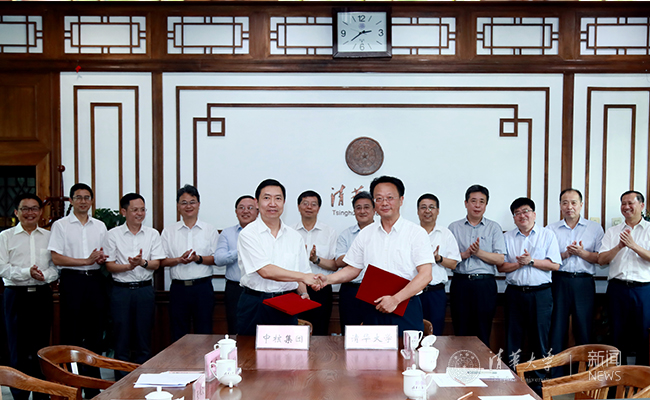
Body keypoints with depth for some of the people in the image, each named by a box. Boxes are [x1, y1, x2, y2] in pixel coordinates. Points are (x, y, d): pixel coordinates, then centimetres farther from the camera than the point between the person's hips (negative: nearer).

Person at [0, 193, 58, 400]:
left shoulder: (49, 236, 10)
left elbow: (57, 266, 5)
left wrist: (44, 275, -14)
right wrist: (27, 273, -18)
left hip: (42, 295, 2)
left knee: (42, 346, 7)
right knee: (18, 347, 0)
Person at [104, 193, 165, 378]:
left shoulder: (152, 234, 7)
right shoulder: (113, 234, 3)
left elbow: (156, 264, 1)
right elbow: (109, 265, 0)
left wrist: (142, 262, -20)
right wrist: (128, 266, -18)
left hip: (145, 290, 1)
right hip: (121, 290, -1)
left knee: (144, 339, 6)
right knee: (122, 340, 3)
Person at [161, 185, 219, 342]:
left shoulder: (210, 230, 7)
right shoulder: (168, 232, 10)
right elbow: (162, 261, 5)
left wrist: (198, 258, -16)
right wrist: (179, 260, -13)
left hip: (203, 287, -1)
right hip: (178, 287, 1)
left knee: (204, 333, 0)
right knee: (178, 335, 6)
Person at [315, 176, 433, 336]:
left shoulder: (416, 232, -3)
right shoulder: (365, 234, 10)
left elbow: (425, 275, -10)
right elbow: (353, 269, 15)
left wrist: (395, 299, -18)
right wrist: (327, 279, -3)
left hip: (406, 308, -3)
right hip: (374, 310, 3)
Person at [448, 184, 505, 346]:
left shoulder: (494, 228, 8)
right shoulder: (454, 227, 10)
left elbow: (500, 260, -1)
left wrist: (478, 252, -12)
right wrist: (465, 254, -12)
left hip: (485, 284, -1)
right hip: (460, 283, 1)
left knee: (483, 333, 1)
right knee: (460, 333, 3)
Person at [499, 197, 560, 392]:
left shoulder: (547, 235, 5)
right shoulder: (507, 237, 11)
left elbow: (554, 265, -4)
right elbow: (501, 266, 4)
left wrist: (531, 261, -11)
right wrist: (519, 263, -11)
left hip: (540, 293, -2)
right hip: (515, 293, 2)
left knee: (540, 337, 0)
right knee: (513, 337, 5)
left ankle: (539, 380, 13)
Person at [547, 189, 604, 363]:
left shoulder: (595, 228, 10)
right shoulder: (551, 229, 10)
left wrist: (582, 253, -11)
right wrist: (565, 254, -10)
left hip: (584, 283, 0)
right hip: (559, 281, 0)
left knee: (584, 330, 2)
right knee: (557, 330, 1)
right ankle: (556, 374, 8)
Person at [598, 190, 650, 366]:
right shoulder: (612, 232, 13)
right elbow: (601, 260, 3)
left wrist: (634, 245, -18)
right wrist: (619, 247, -11)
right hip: (618, 288, 2)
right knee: (618, 336, 7)